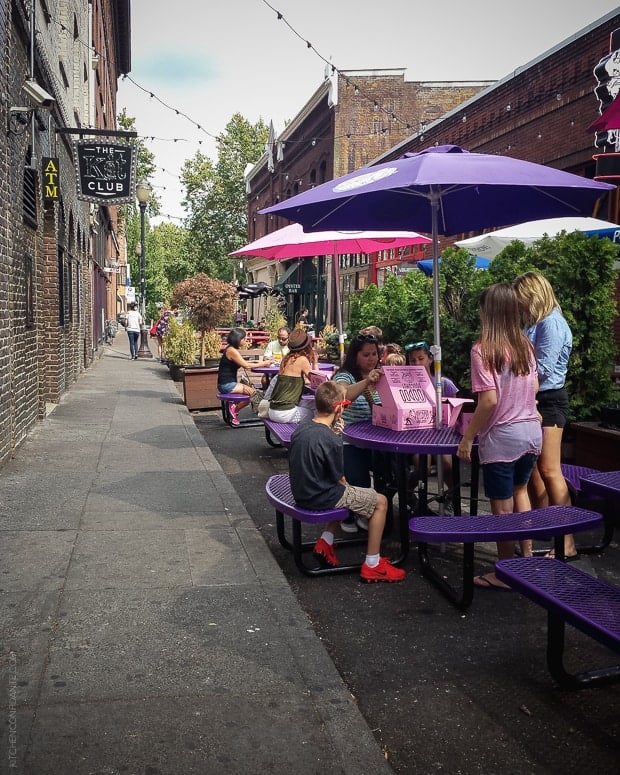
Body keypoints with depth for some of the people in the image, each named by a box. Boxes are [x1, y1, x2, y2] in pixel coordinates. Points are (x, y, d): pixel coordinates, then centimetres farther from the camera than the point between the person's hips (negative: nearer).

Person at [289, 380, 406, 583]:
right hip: (321, 498, -8)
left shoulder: (299, 429, -1)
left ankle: (325, 542, 22)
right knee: (380, 502, 6)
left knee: (345, 494, 33)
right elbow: (339, 479, -15)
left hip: (300, 493, 8)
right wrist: (345, 486, 8)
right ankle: (372, 564, 9)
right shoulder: (332, 440, -24)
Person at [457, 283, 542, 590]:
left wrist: (467, 438, -13)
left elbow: (489, 401, -22)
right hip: (532, 432, 7)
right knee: (519, 491, 27)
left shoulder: (483, 349, -17)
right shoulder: (525, 345, 3)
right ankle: (527, 558, 33)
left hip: (502, 438, -7)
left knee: (503, 508, 6)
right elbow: (534, 388, 13)